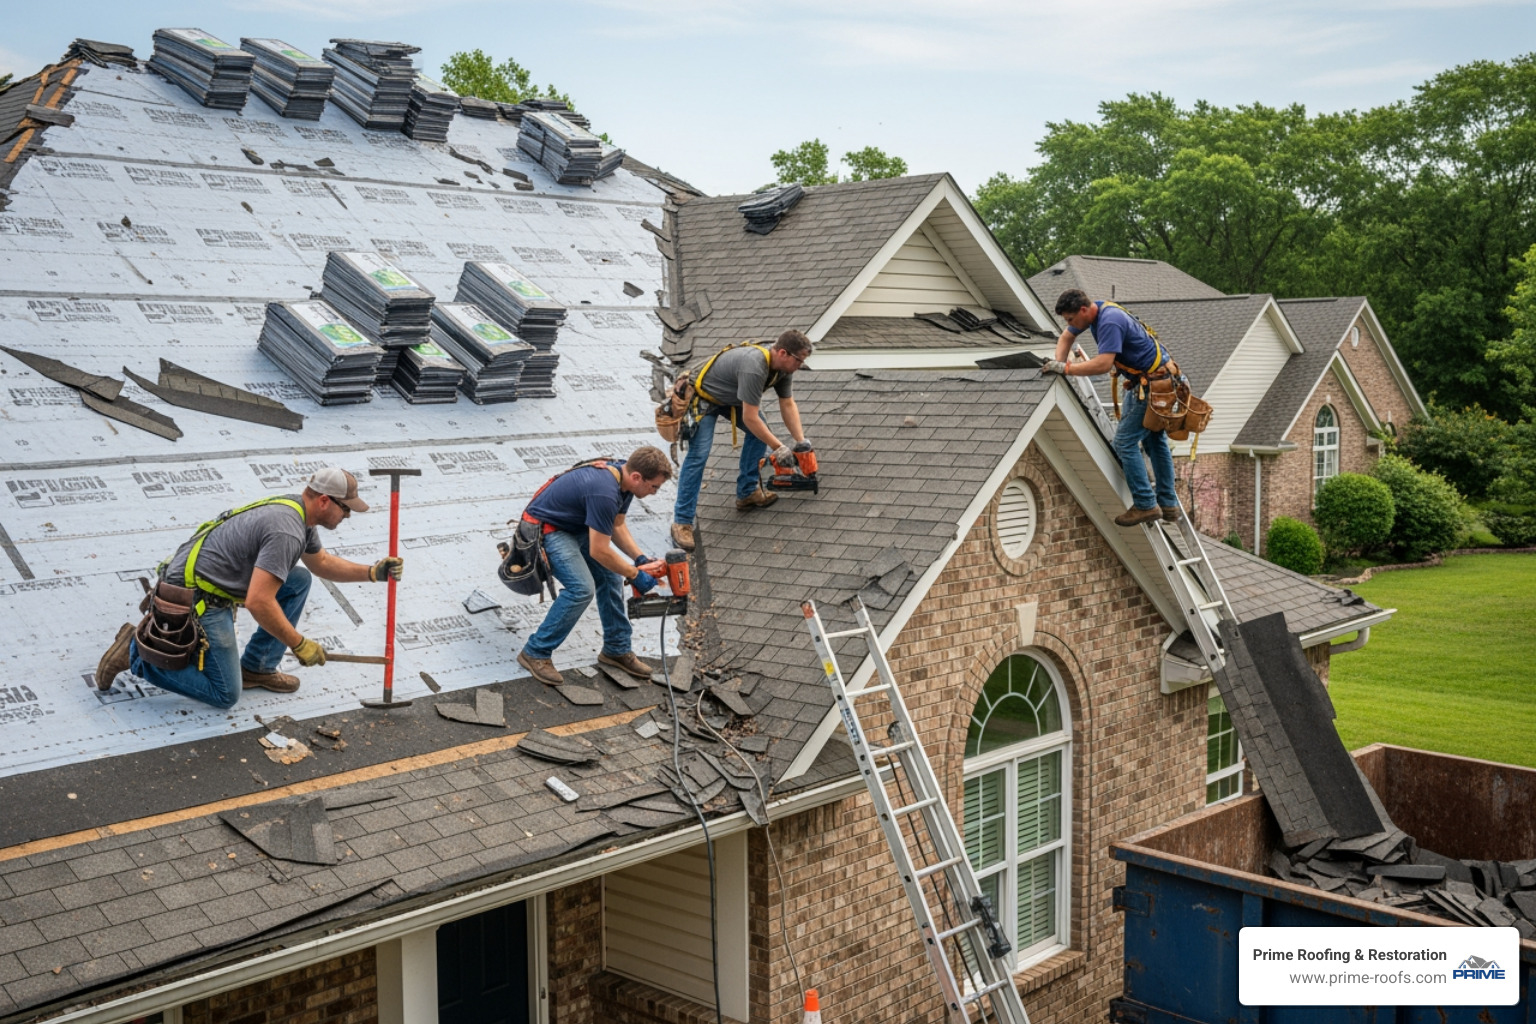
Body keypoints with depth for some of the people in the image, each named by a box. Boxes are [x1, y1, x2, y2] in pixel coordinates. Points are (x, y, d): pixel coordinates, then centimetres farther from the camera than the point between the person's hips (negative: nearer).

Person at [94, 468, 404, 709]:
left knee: (298, 581, 11)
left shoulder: (296, 510, 6)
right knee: (225, 694, -1)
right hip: (195, 598, -10)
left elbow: (322, 563, 23)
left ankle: (257, 667, 15)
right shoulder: (286, 532, -24)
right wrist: (299, 644, -19)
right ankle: (136, 652, 2)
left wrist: (372, 572, 11)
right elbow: (258, 603, -29)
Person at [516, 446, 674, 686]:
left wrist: (640, 558, -3)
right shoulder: (604, 492, -34)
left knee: (611, 578, 3)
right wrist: (635, 574, -16)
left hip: (575, 526, 9)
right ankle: (535, 653, -8)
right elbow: (599, 551, -28)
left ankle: (616, 649, 17)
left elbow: (617, 526, 9)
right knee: (581, 589, -21)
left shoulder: (622, 477, -6)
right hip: (546, 529, -9)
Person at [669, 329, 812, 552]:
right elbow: (749, 418, -34)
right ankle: (682, 522, -17)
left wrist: (801, 441, -7)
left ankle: (747, 492, 8)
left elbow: (788, 405, 0)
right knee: (698, 454, -18)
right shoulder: (754, 368, -38)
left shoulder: (782, 366, -10)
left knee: (760, 431, -2)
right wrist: (778, 448, -27)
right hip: (704, 397, -9)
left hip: (732, 396, 9)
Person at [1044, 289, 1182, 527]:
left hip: (1152, 383, -11)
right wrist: (1058, 363, -1)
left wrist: (1066, 369, -27)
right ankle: (1168, 504, 26)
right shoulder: (1094, 310, 4)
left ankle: (1145, 505, -8)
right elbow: (1067, 337, 16)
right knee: (1154, 439, 17)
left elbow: (1103, 364, -36)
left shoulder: (1110, 322, -27)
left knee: (1125, 442, -11)